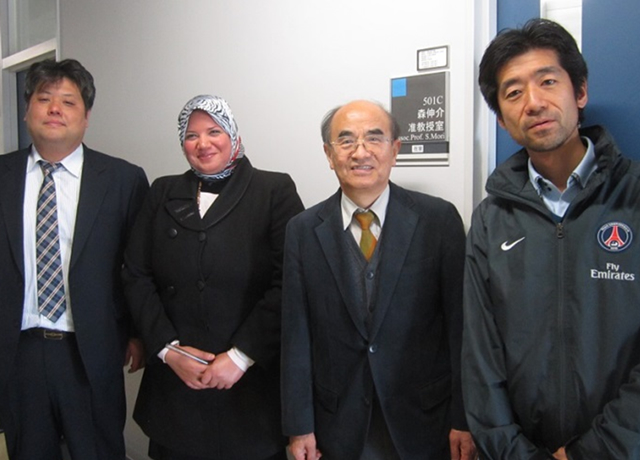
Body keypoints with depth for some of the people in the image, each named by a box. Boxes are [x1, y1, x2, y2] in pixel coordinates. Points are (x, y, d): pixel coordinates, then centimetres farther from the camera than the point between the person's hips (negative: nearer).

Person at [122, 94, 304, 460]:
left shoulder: (276, 191, -4)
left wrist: (241, 356, -14)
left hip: (253, 383, -2)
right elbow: (137, 277, 4)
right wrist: (168, 348, -6)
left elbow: (288, 285, -11)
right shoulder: (163, 193, 8)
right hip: (174, 381, 3)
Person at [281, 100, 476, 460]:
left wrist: (464, 419, -6)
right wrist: (299, 426, -1)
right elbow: (296, 334, -2)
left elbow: (460, 323, -6)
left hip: (424, 420, -1)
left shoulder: (439, 219, -8)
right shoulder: (303, 231, -3)